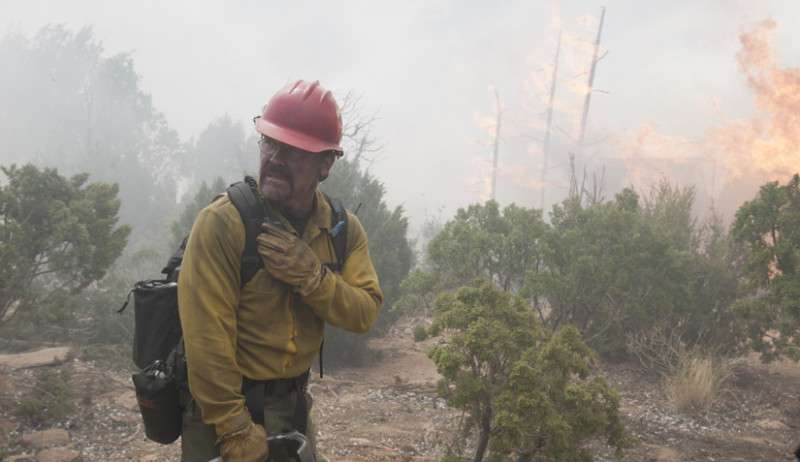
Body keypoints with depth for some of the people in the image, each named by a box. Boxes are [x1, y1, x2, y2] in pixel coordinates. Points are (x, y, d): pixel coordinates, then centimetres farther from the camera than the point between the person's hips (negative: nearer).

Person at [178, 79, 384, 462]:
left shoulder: (344, 229, -2)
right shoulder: (222, 222, -20)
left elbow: (364, 313, -8)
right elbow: (207, 340, -22)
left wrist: (310, 275, -25)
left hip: (293, 405, 5)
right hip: (226, 406, -5)